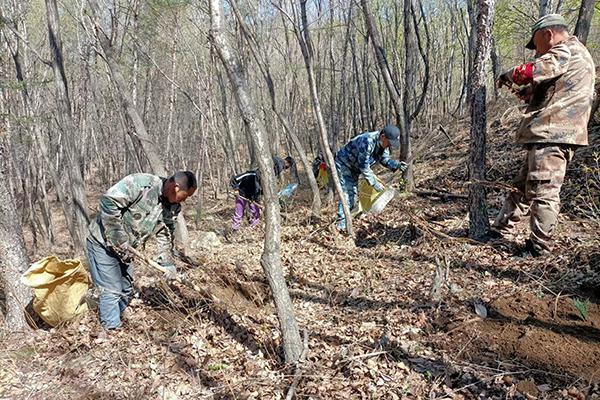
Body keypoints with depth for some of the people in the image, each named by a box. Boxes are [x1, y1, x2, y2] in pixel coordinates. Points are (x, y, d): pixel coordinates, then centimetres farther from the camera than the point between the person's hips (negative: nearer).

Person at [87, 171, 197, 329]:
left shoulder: (172, 207, -6)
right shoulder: (141, 184, -30)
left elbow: (165, 236, 5)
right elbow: (108, 202, -31)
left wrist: (168, 265, 1)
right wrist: (119, 240, -27)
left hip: (124, 249, 8)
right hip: (104, 243, -8)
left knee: (126, 290, 16)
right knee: (112, 290, -5)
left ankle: (112, 322, 35)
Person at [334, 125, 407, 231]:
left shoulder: (383, 143, -7)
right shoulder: (367, 141, -35)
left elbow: (385, 159, 3)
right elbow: (364, 166, -31)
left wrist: (397, 165, -16)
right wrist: (374, 183, -28)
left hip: (354, 169, 9)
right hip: (343, 165, -9)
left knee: (353, 195, 11)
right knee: (346, 194, -17)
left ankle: (347, 222, 21)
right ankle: (341, 226, -16)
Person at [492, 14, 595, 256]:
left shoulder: (567, 50, -7)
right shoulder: (574, 56, 26)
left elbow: (532, 71, -20)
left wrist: (508, 76, -2)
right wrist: (527, 94, 16)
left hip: (552, 134, -11)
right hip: (550, 134, 11)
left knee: (543, 191, -8)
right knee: (522, 186, 15)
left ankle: (538, 248, -3)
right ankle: (499, 232, 24)